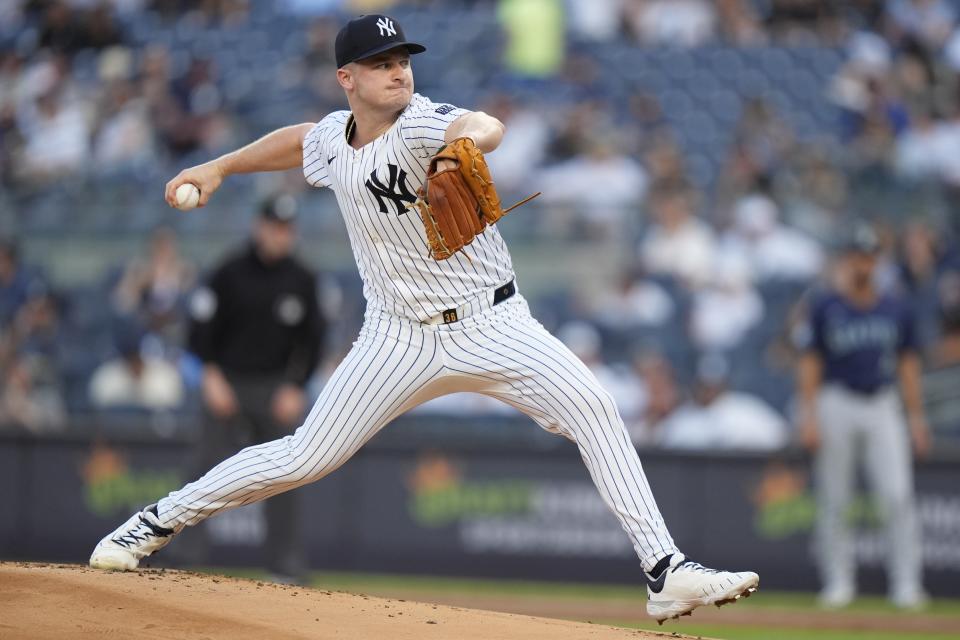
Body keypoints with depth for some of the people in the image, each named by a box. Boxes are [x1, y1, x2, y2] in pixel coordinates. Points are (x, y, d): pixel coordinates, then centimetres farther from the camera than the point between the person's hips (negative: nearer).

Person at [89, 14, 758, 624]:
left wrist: (467, 140, -64)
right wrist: (220, 166, 28)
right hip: (401, 338, 3)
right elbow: (299, 140, 28)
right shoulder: (333, 139, 1)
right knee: (305, 457, 0)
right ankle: (158, 522, 19)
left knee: (591, 405, -25)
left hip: (492, 324, -3)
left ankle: (667, 572, -24)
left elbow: (487, 125, -41)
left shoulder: (420, 124, -17)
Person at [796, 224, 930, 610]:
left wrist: (916, 418, 7)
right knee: (834, 501, 1)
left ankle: (906, 583, -9)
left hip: (883, 407, 1)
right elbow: (810, 363, 1)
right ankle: (839, 582, 10)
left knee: (898, 494, -11)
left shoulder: (896, 311, 10)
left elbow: (908, 365, 13)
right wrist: (808, 416, -8)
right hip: (836, 405, -1)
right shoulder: (825, 309, 2)